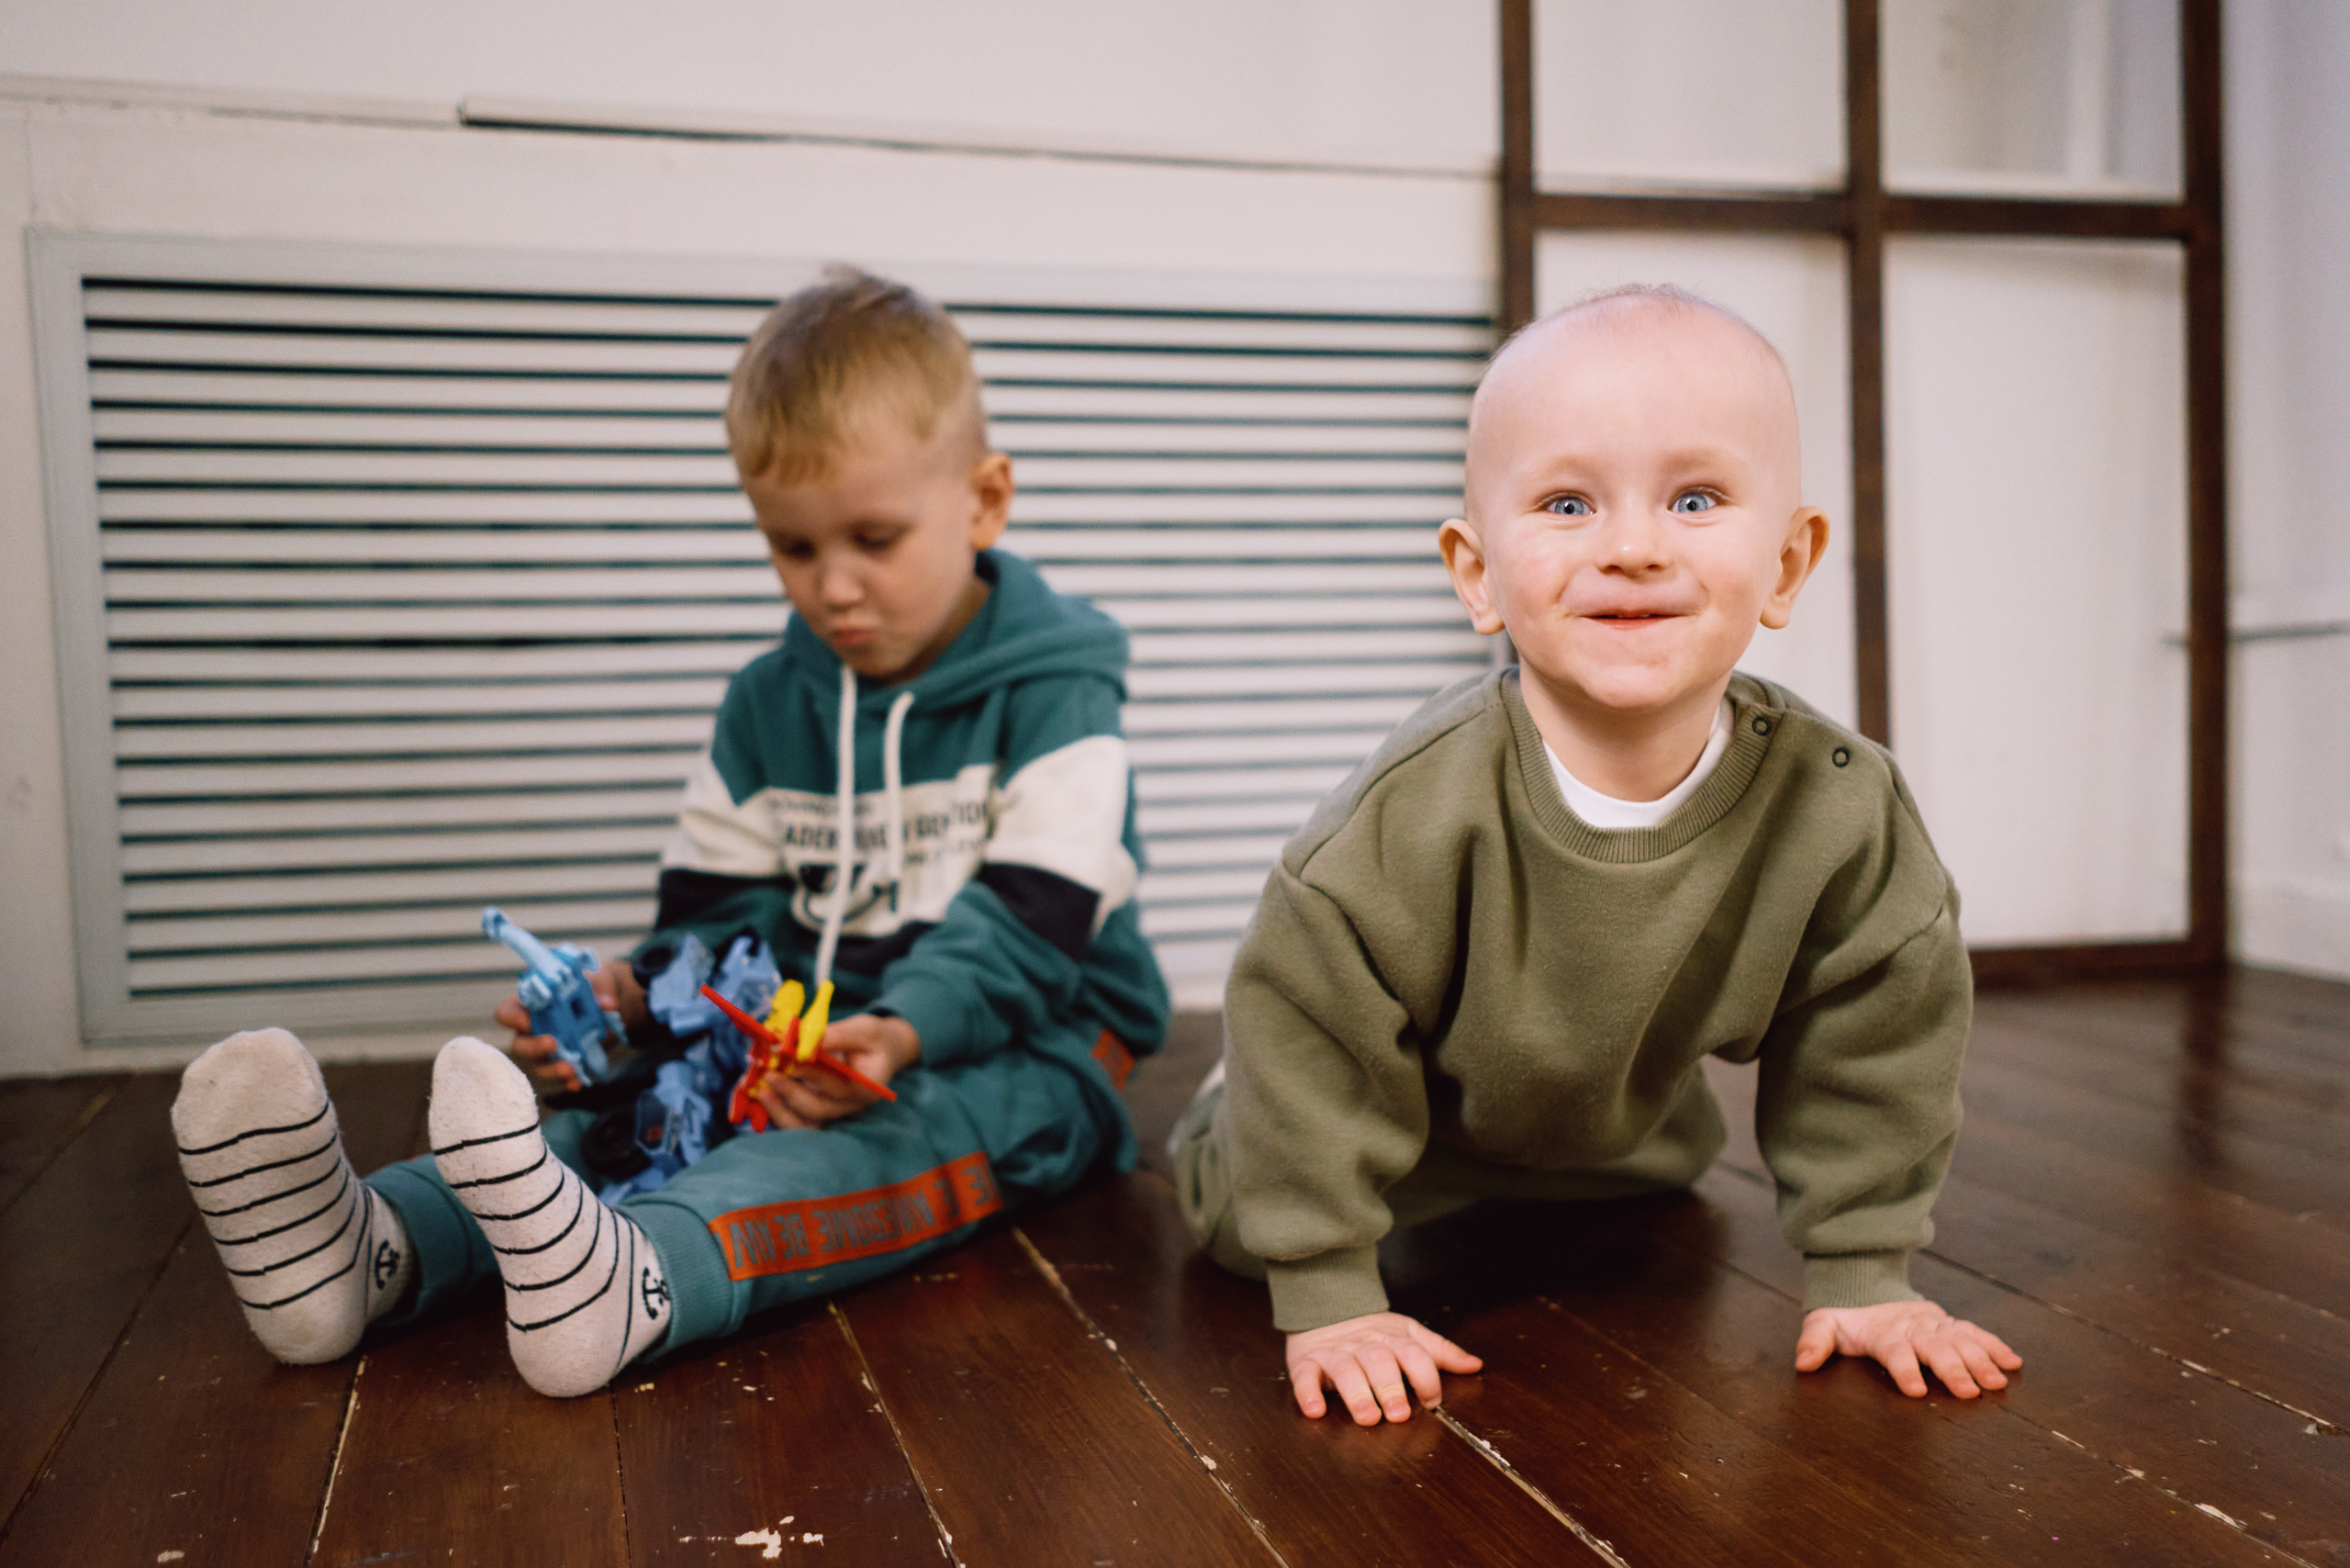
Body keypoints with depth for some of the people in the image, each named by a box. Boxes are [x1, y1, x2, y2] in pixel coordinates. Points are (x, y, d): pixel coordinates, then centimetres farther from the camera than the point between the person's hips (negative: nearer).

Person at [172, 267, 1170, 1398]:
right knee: (633, 1085, -21)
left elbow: (1032, 924, -16)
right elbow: (720, 913, 11)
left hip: (1024, 1044, -5)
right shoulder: (768, 703, 12)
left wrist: (906, 1031, -33)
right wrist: (637, 999, -11)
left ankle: (635, 1278, -63)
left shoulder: (1055, 692, -5)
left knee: (902, 1126, -37)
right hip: (826, 1036, 5)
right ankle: (373, 1248, -45)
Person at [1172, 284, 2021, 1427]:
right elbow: (1309, 1015, -33)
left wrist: (1861, 1274, -13)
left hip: (1620, 1123, 4)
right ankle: (1231, 1102, 37)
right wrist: (1329, 1296, -29)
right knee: (1240, 1218, 8)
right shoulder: (1422, 805, -43)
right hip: (1412, 1113, -4)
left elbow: (1876, 1032, -15)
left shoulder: (1839, 807, -31)